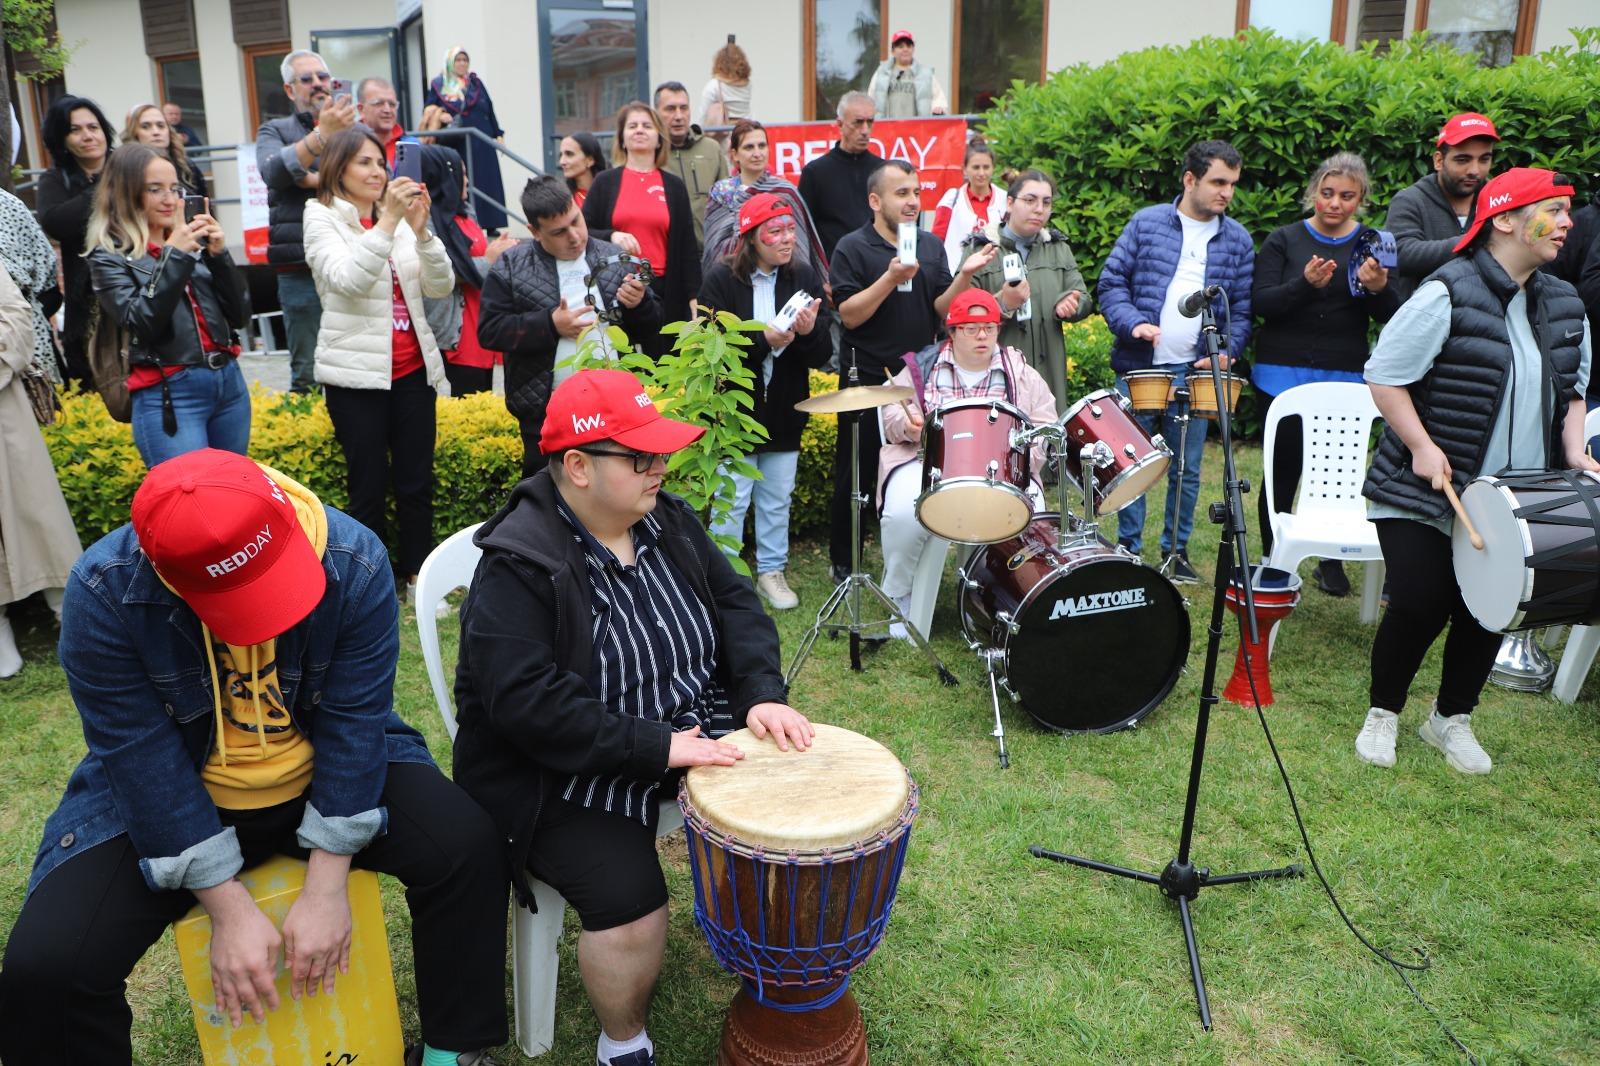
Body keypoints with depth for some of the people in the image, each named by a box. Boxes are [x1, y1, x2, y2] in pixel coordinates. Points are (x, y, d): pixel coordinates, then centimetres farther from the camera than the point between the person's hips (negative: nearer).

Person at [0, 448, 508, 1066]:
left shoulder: (353, 562, -23)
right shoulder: (104, 594, -24)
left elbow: (355, 721, -19)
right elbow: (142, 757, -21)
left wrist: (326, 888, -21)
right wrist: (229, 911, -21)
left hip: (324, 777, 1)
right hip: (166, 799, 0)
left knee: (467, 846, -22)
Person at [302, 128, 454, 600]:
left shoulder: (399, 219, 11)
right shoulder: (322, 219, -1)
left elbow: (441, 286, 0)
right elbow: (346, 279, -20)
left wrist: (421, 229, -14)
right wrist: (388, 222, -26)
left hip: (412, 368, 4)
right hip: (356, 372, -4)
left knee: (417, 481, 7)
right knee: (370, 486, 0)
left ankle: (417, 577, 19)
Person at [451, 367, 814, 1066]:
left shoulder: (667, 519, 1)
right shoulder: (518, 565, -22)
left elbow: (734, 604, 5)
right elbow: (527, 704, -29)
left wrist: (762, 693, -13)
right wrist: (656, 747, -30)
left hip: (689, 727, 7)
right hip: (571, 774, -7)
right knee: (631, 905, -24)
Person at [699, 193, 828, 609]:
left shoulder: (804, 278, 1)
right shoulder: (721, 280, -8)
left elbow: (821, 357, -1)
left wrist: (808, 333, -23)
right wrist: (764, 340, -26)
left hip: (785, 413, 3)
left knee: (777, 501, 14)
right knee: (731, 503, 4)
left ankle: (772, 572, 30)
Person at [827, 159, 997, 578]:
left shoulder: (931, 245, 9)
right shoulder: (852, 248, -7)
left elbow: (942, 310, 3)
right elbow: (848, 315, -16)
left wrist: (964, 276, -13)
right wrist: (891, 278, -25)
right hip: (867, 382, -5)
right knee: (856, 476, 5)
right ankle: (843, 562, 19)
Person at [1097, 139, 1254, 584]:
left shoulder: (1238, 240, 7)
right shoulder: (1147, 223, 2)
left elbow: (1242, 307, 8)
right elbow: (1112, 281, 0)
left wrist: (1226, 351, -8)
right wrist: (1133, 323, -16)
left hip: (1196, 372, 2)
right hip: (1138, 367, -2)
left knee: (1187, 470, 8)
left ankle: (1176, 551, 23)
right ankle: (1128, 549, 17)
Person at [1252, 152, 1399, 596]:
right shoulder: (1284, 240, 3)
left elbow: (1393, 319, 4)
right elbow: (1259, 302, -8)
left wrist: (1379, 290, -18)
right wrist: (1304, 284, -25)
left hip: (1345, 378, 1)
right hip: (1283, 375, -1)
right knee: (1284, 469, 2)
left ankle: (1332, 562, 12)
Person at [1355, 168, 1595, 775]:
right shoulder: (1449, 294, -14)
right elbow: (1385, 376, -13)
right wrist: (1421, 446, -19)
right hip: (1425, 495, -6)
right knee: (1421, 606, -6)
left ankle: (1451, 719, 30)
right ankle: (1382, 714, 18)